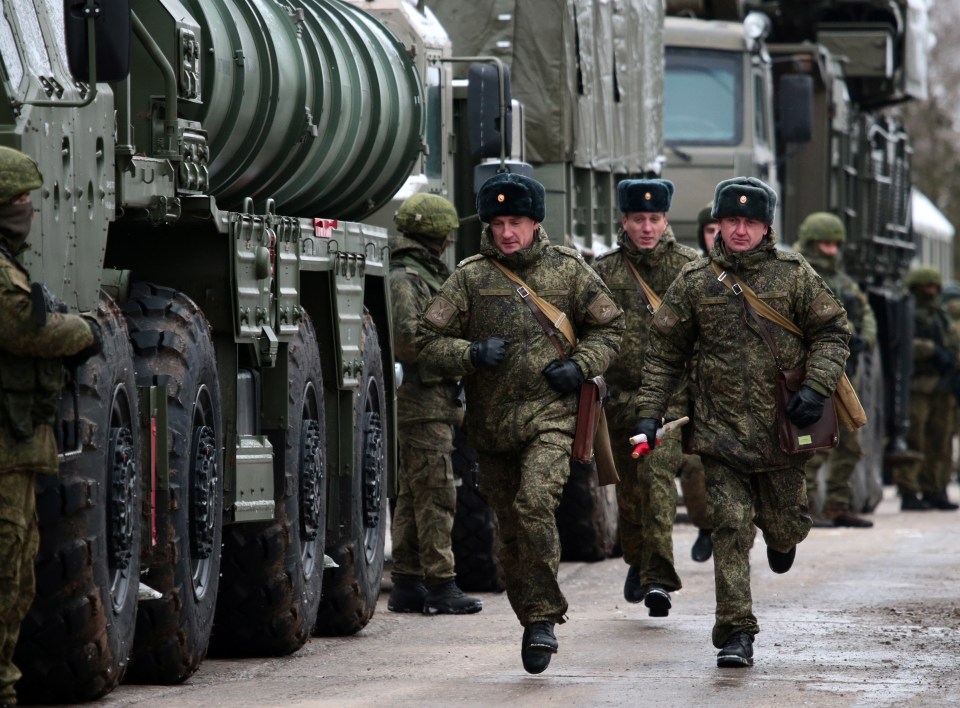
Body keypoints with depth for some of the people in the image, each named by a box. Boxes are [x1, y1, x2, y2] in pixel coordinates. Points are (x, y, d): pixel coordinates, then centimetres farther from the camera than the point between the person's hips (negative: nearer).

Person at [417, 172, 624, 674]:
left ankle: (544, 616, -17)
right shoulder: (470, 277, 3)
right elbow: (429, 343, 3)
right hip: (490, 422, 3)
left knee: (535, 502, -25)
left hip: (550, 413, -2)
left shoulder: (568, 270, 4)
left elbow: (609, 327, 14)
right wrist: (472, 354, -16)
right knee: (511, 534, 8)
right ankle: (532, 622, 24)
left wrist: (580, 366, -4)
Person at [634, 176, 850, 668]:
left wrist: (816, 388, -11)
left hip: (782, 428, 0)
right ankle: (735, 634, -7)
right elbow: (664, 352, 9)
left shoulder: (794, 274, 2)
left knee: (785, 526, 10)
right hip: (720, 431, 0)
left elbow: (832, 331, 4)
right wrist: (649, 411, 1)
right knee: (730, 529, -8)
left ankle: (782, 534, 49)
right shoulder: (694, 282, 4)